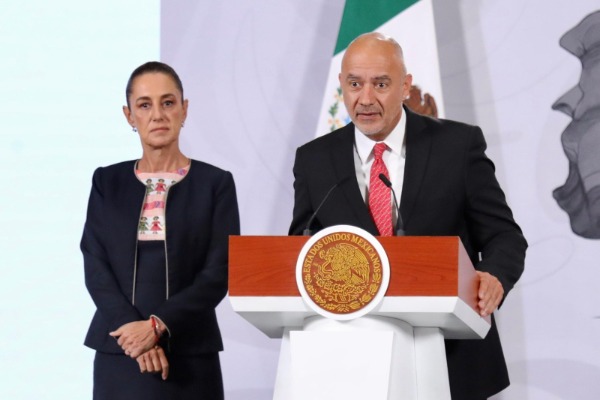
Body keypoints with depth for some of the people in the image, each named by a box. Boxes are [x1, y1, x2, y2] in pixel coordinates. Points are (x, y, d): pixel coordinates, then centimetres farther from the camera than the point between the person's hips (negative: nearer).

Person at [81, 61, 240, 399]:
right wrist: (134, 329, -13)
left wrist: (157, 325, -16)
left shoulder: (216, 183, 2)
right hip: (119, 355, 1)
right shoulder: (107, 182, 8)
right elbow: (96, 269, 1)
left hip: (189, 358, -1)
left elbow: (218, 273, -5)